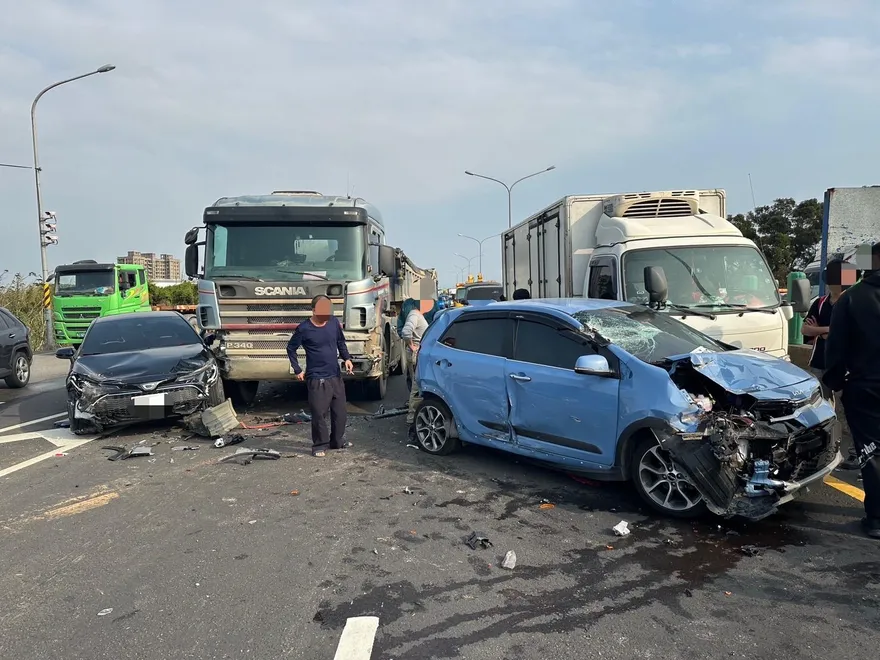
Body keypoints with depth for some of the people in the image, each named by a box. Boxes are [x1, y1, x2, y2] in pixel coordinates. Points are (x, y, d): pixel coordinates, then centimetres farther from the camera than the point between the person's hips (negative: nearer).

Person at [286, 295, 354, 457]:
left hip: (336, 376, 5)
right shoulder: (304, 328, -11)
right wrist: (298, 370, -2)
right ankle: (320, 445, 11)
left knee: (340, 411, 11)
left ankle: (337, 441, 28)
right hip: (317, 379, -5)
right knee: (319, 413, -4)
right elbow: (291, 349, 0)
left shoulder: (334, 322, 0)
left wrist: (347, 358, 0)